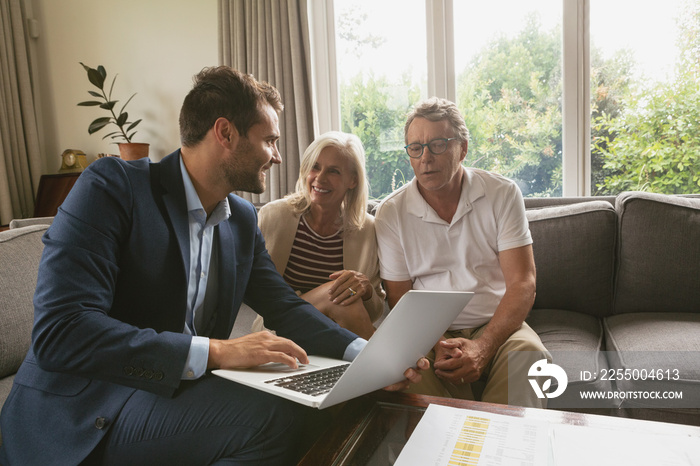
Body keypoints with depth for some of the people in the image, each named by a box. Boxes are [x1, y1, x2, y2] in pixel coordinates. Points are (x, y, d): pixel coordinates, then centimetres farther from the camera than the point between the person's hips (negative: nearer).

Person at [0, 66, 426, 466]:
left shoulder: (243, 220, 7)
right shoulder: (112, 186, -14)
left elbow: (285, 307, 7)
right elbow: (59, 331, -23)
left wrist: (367, 354, -10)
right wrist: (216, 351, -28)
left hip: (179, 393, 6)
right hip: (84, 416, -6)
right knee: (278, 413, -25)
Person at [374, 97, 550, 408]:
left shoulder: (502, 194, 0)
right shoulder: (391, 213, 0)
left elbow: (522, 284, -6)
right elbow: (399, 299, 1)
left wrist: (482, 347, -22)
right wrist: (435, 347, -18)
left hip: (496, 327, 1)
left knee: (528, 353, -32)